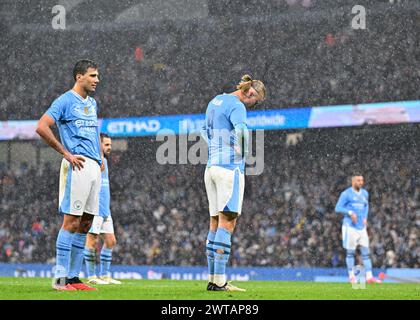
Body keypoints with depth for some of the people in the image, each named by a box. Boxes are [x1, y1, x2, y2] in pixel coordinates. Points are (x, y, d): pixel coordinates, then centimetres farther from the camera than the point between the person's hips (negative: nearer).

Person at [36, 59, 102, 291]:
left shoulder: (92, 103, 20)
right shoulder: (65, 101, -6)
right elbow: (41, 127, -15)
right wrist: (66, 154, -14)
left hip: (94, 167, 8)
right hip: (77, 166, -8)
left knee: (86, 223, 7)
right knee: (71, 221, -11)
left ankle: (73, 276, 10)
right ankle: (60, 278, -10)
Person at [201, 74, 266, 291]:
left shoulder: (215, 101, 18)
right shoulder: (237, 106, -10)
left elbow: (205, 131, 33)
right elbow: (242, 131, -28)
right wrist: (242, 152, -10)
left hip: (212, 167, 9)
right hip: (231, 168, -9)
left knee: (215, 223, 9)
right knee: (227, 222, -11)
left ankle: (212, 279, 7)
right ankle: (219, 281, -16)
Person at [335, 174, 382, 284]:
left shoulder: (365, 193, 12)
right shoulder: (346, 194, -6)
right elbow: (338, 208, -10)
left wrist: (365, 217, 12)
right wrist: (350, 212, -23)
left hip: (362, 226, 5)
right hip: (350, 226, -5)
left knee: (366, 252, 0)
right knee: (350, 252, -1)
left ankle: (369, 276, -2)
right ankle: (351, 276, 7)